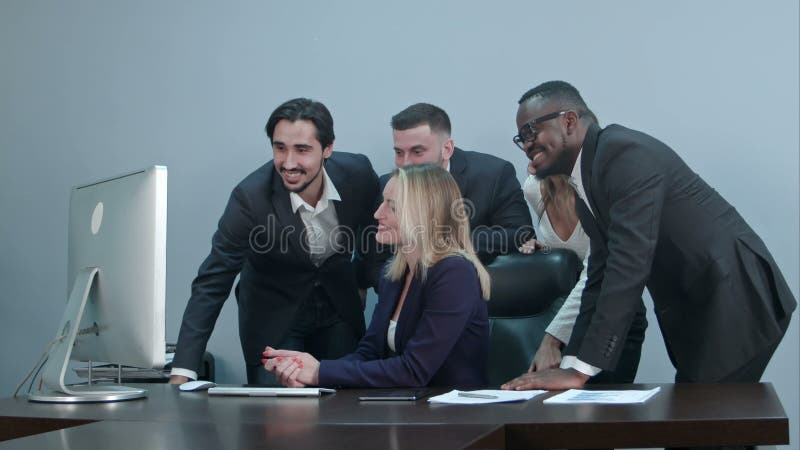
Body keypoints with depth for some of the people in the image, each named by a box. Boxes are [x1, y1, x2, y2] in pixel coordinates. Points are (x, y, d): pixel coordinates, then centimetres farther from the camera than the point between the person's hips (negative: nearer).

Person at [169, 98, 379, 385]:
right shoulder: (250, 197, -29)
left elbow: (377, 230, 5)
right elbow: (212, 285, -27)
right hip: (274, 318, -3)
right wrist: (181, 373, -32)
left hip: (339, 309, 3)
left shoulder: (358, 173, -20)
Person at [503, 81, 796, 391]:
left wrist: (580, 370, -26)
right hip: (694, 313, 9)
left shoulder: (625, 152, -18)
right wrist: (569, 365, 3)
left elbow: (630, 264, -26)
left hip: (734, 303, -9)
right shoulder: (584, 190, 12)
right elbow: (600, 278, 12)